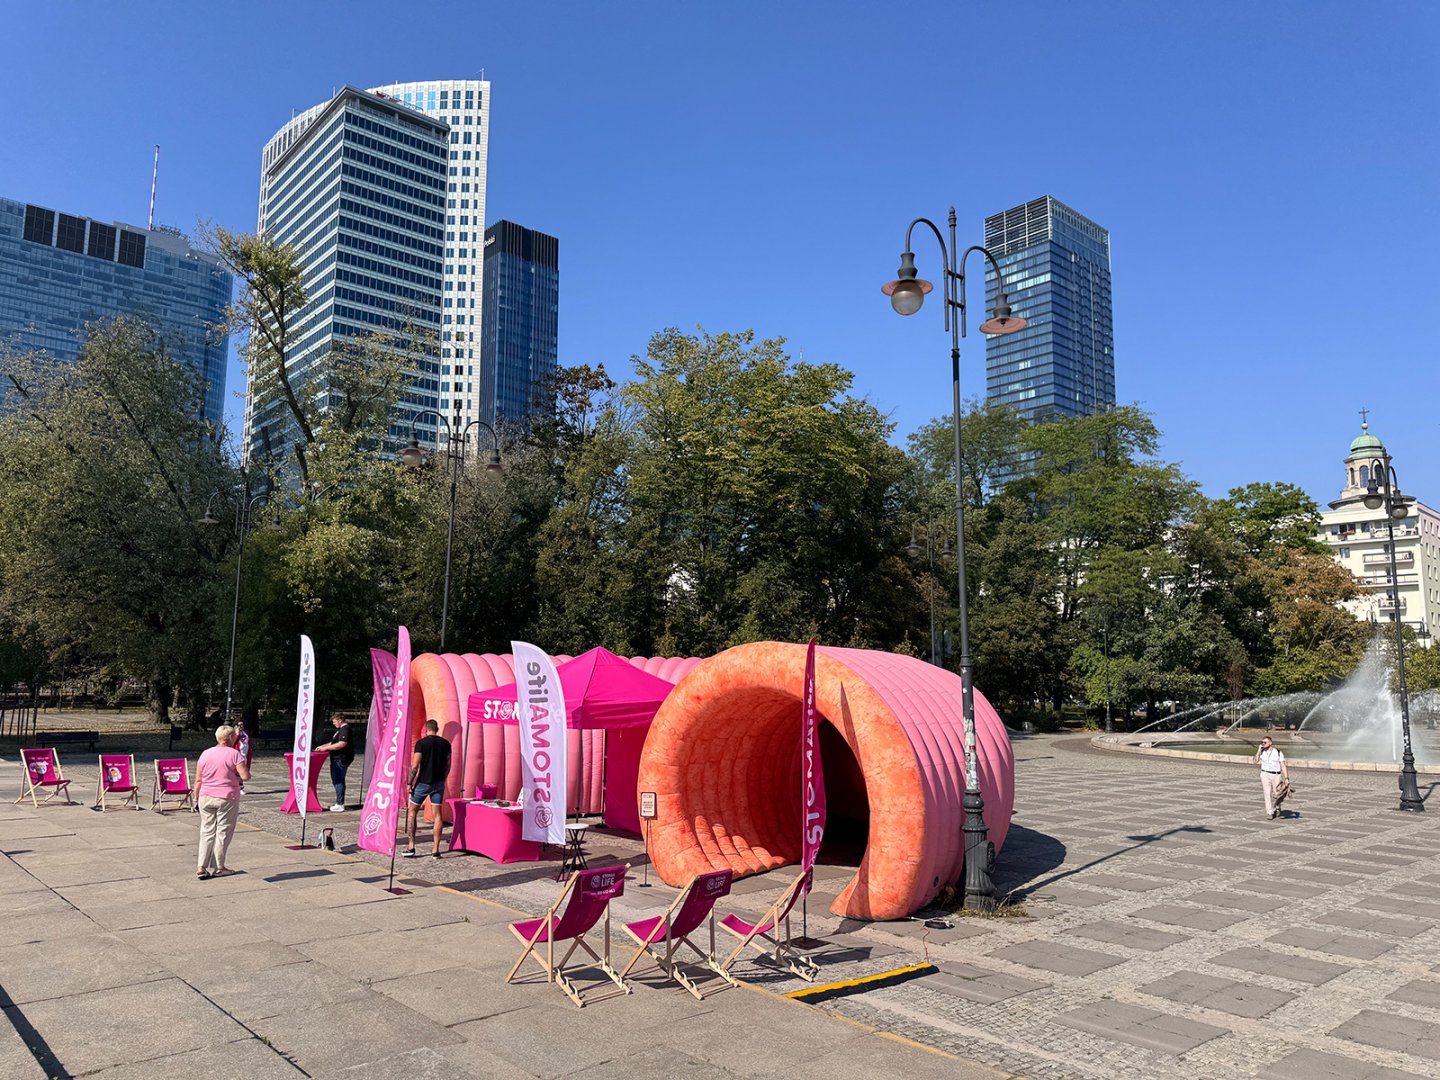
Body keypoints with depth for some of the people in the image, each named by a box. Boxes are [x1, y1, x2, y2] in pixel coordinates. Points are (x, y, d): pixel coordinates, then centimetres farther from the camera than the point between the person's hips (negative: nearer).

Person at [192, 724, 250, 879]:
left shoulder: (205, 754, 5)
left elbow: (198, 780, 7)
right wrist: (237, 775, 7)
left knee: (207, 832, 10)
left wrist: (196, 799, 14)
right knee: (223, 833, 5)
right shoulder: (234, 754, -9)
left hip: (205, 798, 4)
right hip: (227, 799, -4)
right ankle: (218, 868, 10)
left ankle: (202, 867, 6)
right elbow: (246, 776, -15)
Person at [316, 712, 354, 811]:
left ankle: (339, 804, -7)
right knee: (336, 780, 14)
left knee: (338, 780, -9)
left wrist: (326, 748, -21)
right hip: (337, 759, 11)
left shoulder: (345, 729, -15)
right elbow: (334, 742, 27)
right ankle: (340, 803, 21)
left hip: (341, 759, -11)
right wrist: (323, 746, 14)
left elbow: (342, 744, -26)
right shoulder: (341, 729, 19)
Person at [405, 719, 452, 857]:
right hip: (439, 783, 3)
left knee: (412, 812, 12)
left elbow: (415, 766, -12)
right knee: (438, 815, 5)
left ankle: (411, 847, 7)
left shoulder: (421, 743, -9)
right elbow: (448, 765, 8)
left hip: (423, 782, -3)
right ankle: (436, 850, 4)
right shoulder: (445, 743, 3)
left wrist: (410, 783, -5)